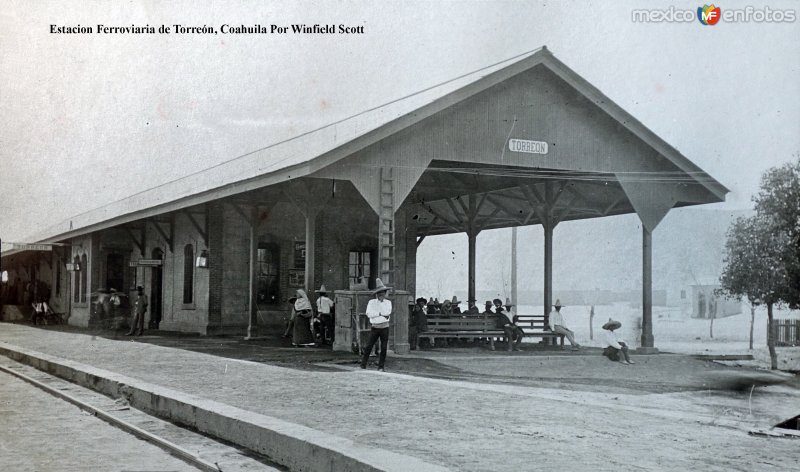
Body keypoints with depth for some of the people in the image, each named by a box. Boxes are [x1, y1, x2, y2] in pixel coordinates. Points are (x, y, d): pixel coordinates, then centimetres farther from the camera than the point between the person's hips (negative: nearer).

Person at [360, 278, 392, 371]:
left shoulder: (388, 302, 6)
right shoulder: (372, 302, 2)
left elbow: (387, 313, -11)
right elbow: (369, 314, -12)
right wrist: (380, 313, -12)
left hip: (384, 328, 1)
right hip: (375, 328, -1)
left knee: (384, 348, 2)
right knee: (368, 347, -2)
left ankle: (381, 367, 11)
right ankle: (363, 366, 4)